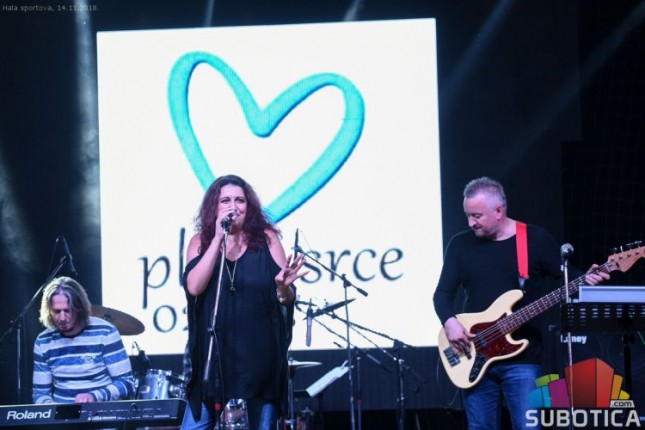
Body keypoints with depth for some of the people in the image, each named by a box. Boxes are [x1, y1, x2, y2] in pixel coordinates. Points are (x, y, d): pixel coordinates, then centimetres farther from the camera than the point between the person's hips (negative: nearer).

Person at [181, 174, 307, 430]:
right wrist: (218, 238, -15)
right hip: (213, 359, 1)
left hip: (259, 359, -1)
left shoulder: (266, 238, 1)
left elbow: (287, 298, 1)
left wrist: (283, 286, -24)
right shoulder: (201, 242, 4)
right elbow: (193, 287, -14)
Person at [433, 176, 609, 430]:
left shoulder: (536, 239, 0)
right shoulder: (460, 244, 8)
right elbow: (443, 292, 8)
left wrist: (585, 280, -19)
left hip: (522, 358, -3)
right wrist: (449, 322, -11)